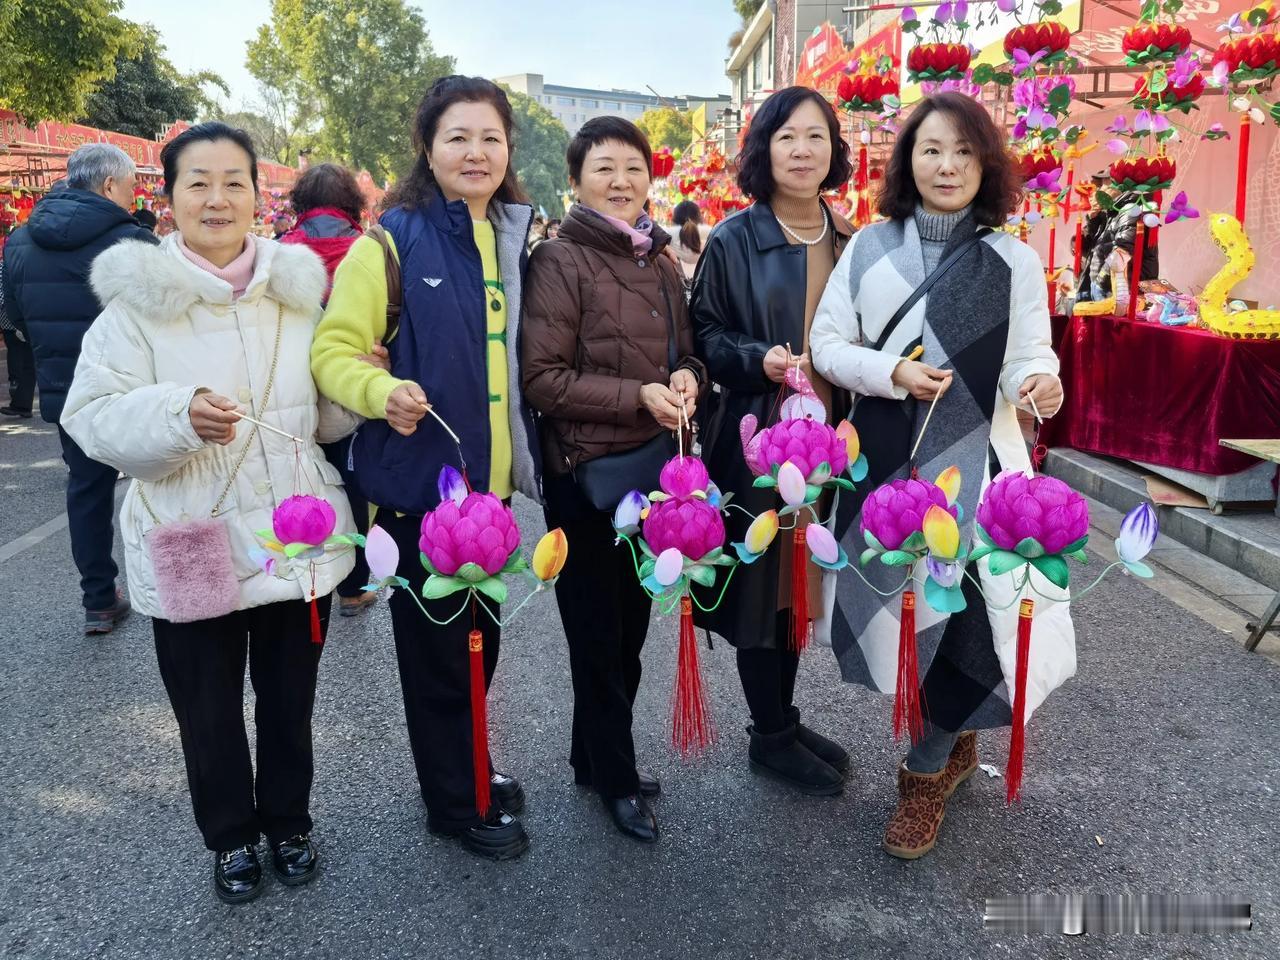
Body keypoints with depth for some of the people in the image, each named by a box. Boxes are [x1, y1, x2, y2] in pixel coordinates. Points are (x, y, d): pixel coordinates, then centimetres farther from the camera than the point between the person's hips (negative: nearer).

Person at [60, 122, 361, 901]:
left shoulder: (299, 286, 3)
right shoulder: (137, 295, -7)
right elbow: (92, 416, -11)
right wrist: (179, 415, -28)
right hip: (188, 545, -2)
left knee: (289, 700, 17)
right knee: (209, 710, 13)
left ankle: (289, 820, 41)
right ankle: (232, 836, 38)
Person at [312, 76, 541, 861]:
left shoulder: (520, 239, 7)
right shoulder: (394, 242, -11)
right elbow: (334, 351, -12)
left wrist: (532, 450, 3)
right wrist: (383, 392, -32)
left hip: (493, 476, 6)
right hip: (421, 477, -6)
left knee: (481, 632, 19)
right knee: (437, 640, 8)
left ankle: (464, 769, 40)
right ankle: (454, 801, 26)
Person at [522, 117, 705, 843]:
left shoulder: (660, 261, 8)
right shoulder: (560, 263, -11)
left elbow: (687, 349, 16)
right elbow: (541, 377, -17)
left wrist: (686, 377, -7)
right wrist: (638, 395, -21)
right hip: (588, 471, -6)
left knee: (632, 622, 17)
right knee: (598, 630, 8)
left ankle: (596, 756, 36)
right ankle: (615, 777, 25)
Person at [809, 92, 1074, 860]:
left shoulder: (1015, 259, 1)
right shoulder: (869, 249, 2)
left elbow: (1029, 357, -2)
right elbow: (828, 346, 1)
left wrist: (1039, 384, -26)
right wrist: (892, 373, -17)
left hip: (975, 461, -1)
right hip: (886, 460, 2)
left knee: (963, 611, -3)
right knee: (900, 609, 9)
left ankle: (927, 772, 22)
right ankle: (953, 743, 36)